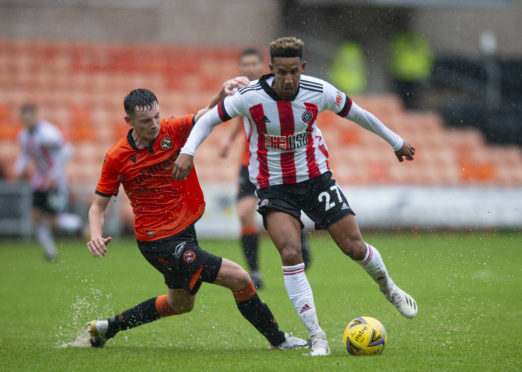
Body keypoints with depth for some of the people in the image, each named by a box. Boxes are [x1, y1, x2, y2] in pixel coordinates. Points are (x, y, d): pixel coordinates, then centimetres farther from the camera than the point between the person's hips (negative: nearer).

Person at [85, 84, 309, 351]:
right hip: (160, 243, -7)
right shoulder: (116, 158, -12)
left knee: (181, 303, 28)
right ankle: (277, 339, 7)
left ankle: (106, 328, 41)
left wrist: (221, 96, -46)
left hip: (184, 229, 7)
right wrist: (96, 235, -22)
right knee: (238, 278, -10)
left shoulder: (173, 130, -7)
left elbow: (205, 116, -25)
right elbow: (98, 206, -3)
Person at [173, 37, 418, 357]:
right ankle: (317, 338, -15)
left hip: (316, 177, 2)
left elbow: (356, 113, 3)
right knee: (291, 253, -21)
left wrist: (396, 141, 15)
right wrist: (188, 151, -21)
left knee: (355, 247, 0)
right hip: (274, 185, -2)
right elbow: (209, 119, -5)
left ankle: (388, 286, 36)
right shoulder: (250, 97, -20)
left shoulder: (319, 92, -15)